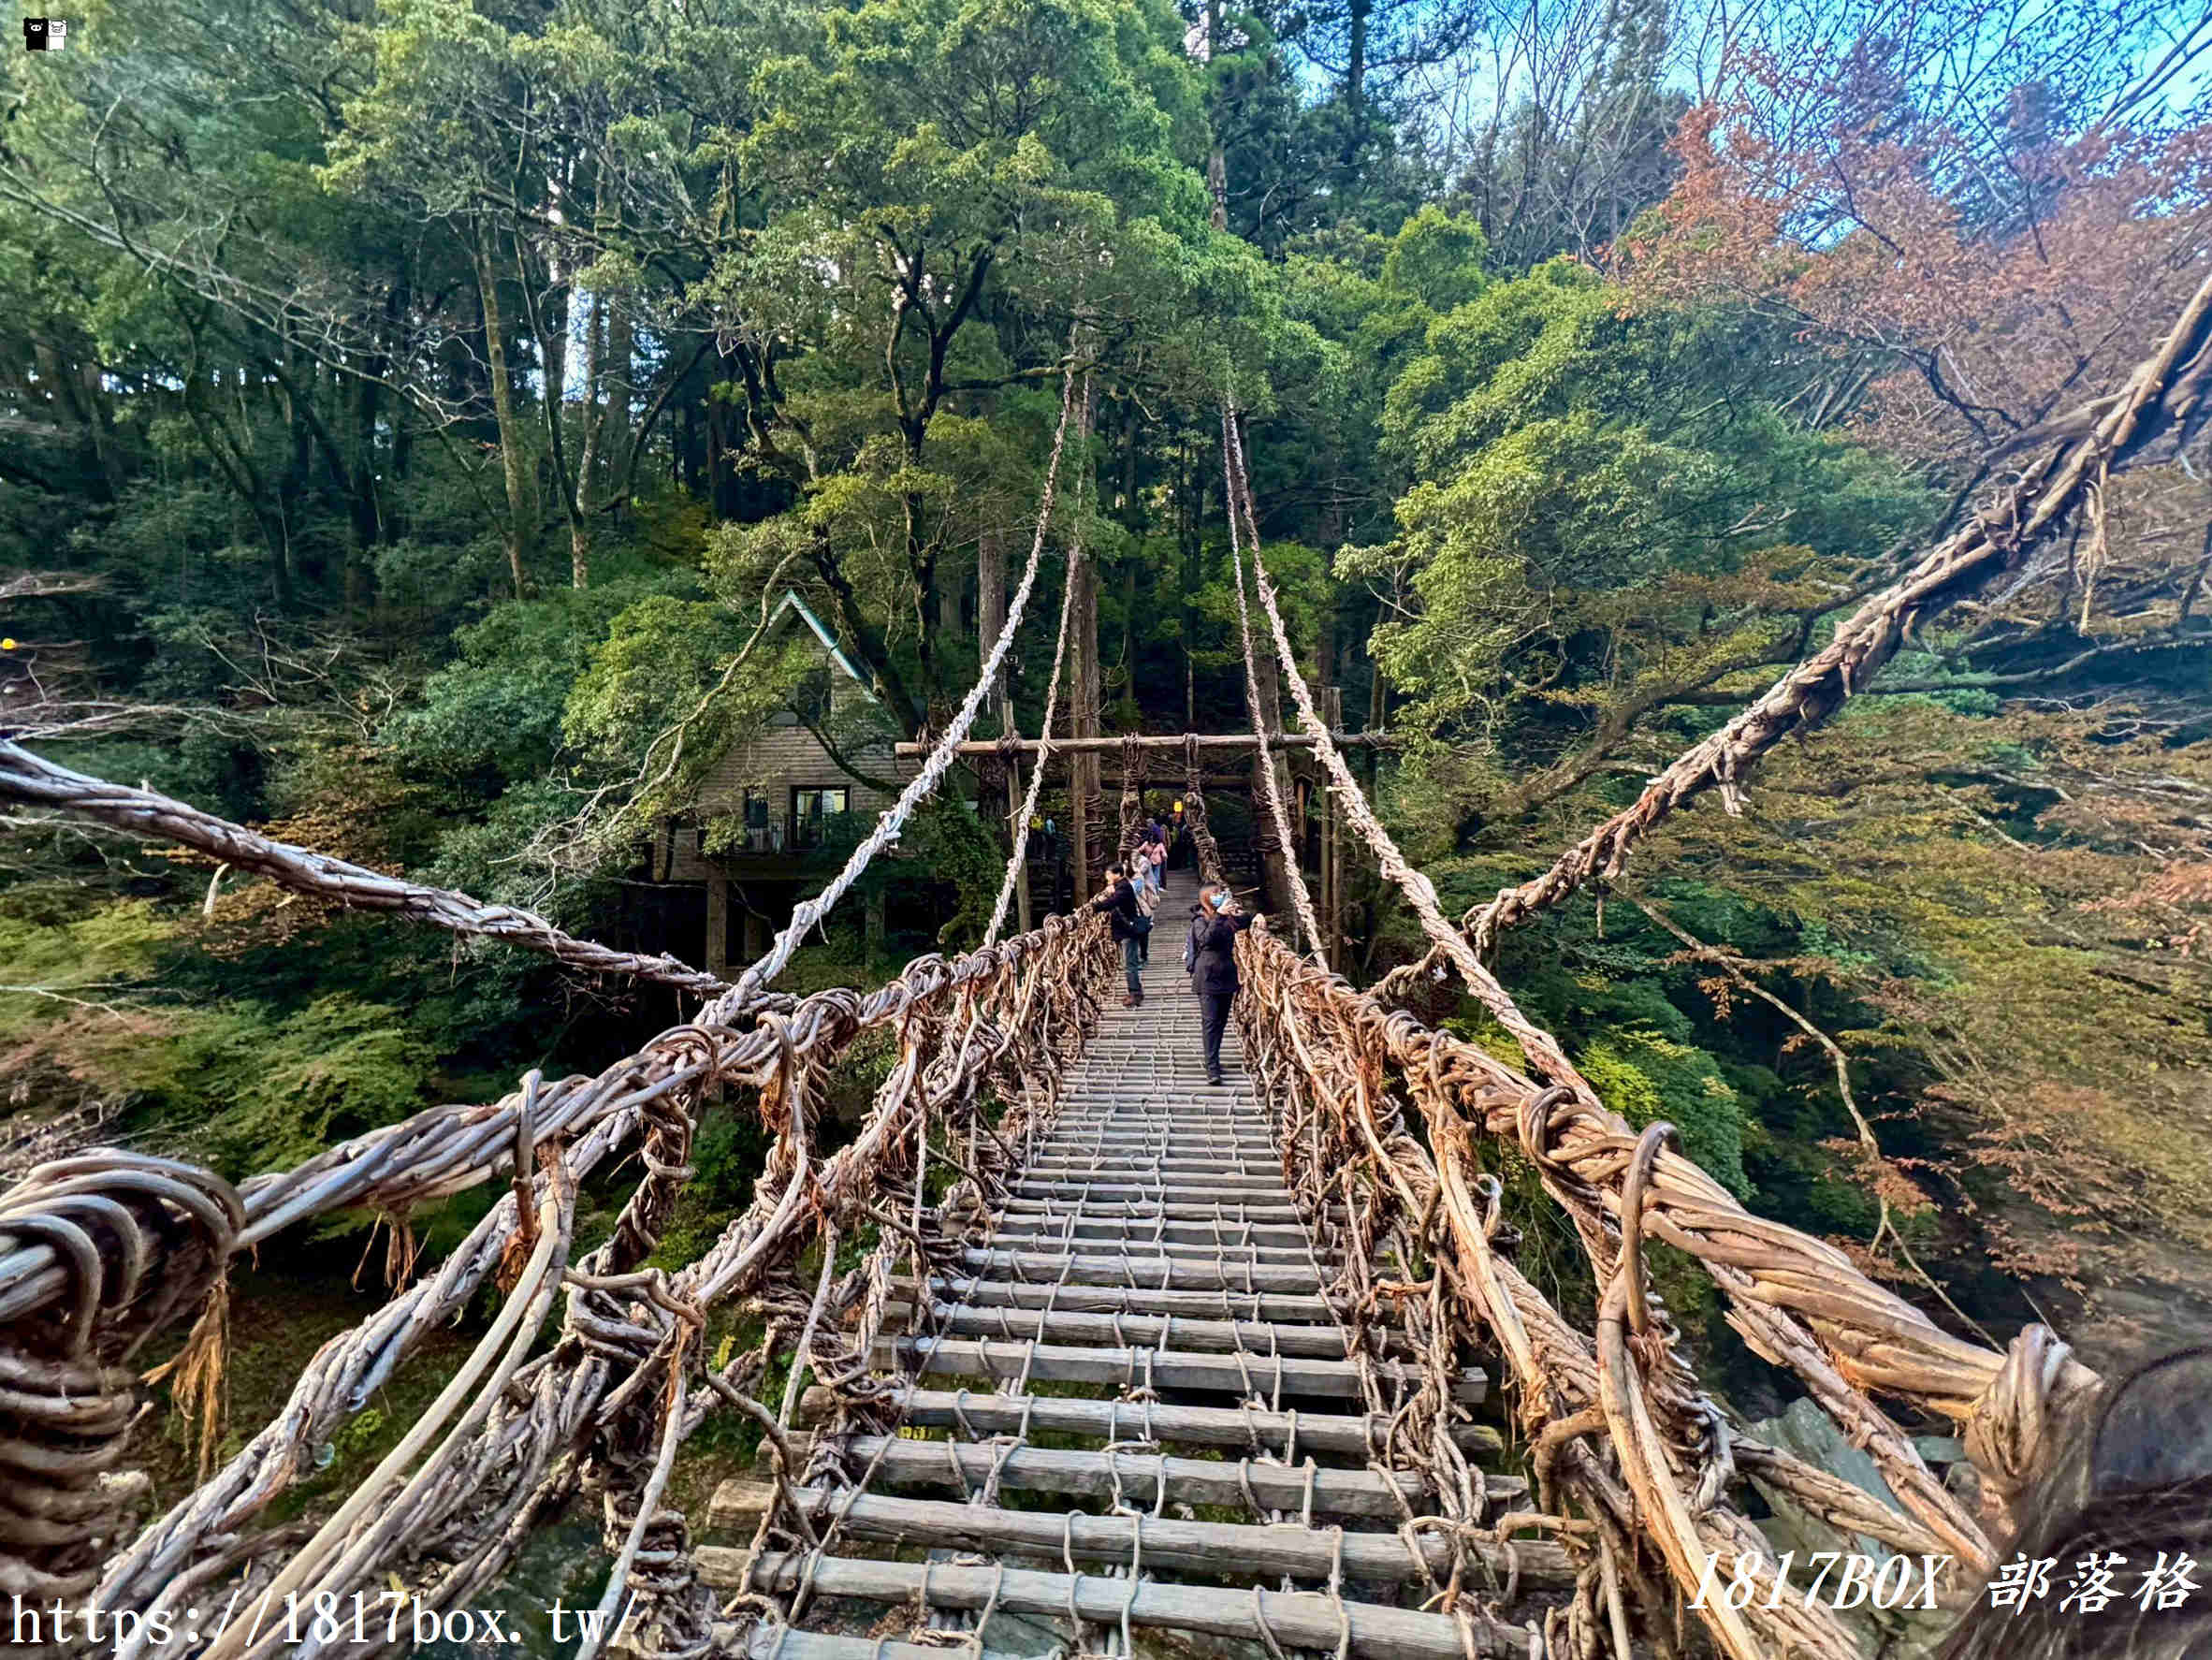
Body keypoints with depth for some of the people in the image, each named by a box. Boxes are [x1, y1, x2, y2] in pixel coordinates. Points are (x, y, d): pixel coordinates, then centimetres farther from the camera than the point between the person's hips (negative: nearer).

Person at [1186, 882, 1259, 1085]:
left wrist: (1237, 912, -3)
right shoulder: (1200, 920, -9)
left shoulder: (1228, 918, 8)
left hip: (1226, 977, 6)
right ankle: (1212, 1068, -8)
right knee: (1211, 1021, -8)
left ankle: (1214, 1059, 25)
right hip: (1207, 979, -6)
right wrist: (1219, 915, -31)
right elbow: (1206, 938, -27)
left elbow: (1246, 923, 15)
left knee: (1222, 1021, 13)